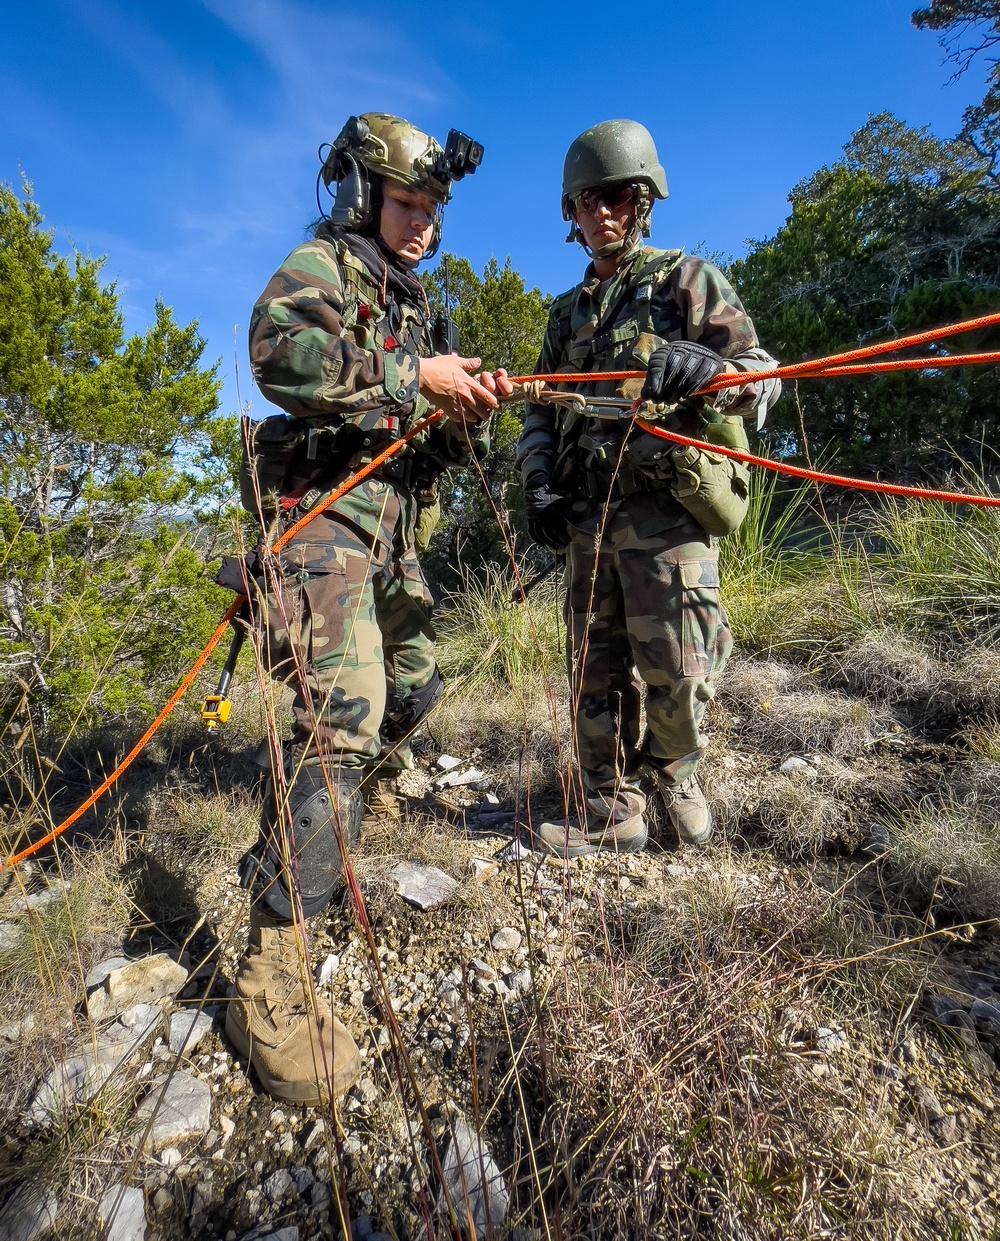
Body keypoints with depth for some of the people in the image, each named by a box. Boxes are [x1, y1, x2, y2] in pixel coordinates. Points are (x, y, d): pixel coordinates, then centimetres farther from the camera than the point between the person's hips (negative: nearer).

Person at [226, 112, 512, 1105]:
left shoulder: (408, 303, 27)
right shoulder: (320, 266, 3)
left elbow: (430, 440, 23)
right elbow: (280, 351, -22)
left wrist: (469, 407, 3)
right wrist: (415, 377, -17)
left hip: (390, 526, 9)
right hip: (324, 511, -9)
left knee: (413, 687, 17)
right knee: (344, 709, -24)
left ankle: (324, 792, 43)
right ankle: (271, 970, -17)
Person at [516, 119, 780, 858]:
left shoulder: (687, 280, 10)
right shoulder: (567, 312, 24)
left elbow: (765, 377, 1)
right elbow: (541, 410, 23)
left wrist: (708, 368, -22)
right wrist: (538, 485, 4)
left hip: (667, 508, -4)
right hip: (587, 517, 5)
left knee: (676, 675, -8)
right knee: (596, 674, 4)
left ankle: (676, 768, 25)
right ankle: (611, 814, 18)